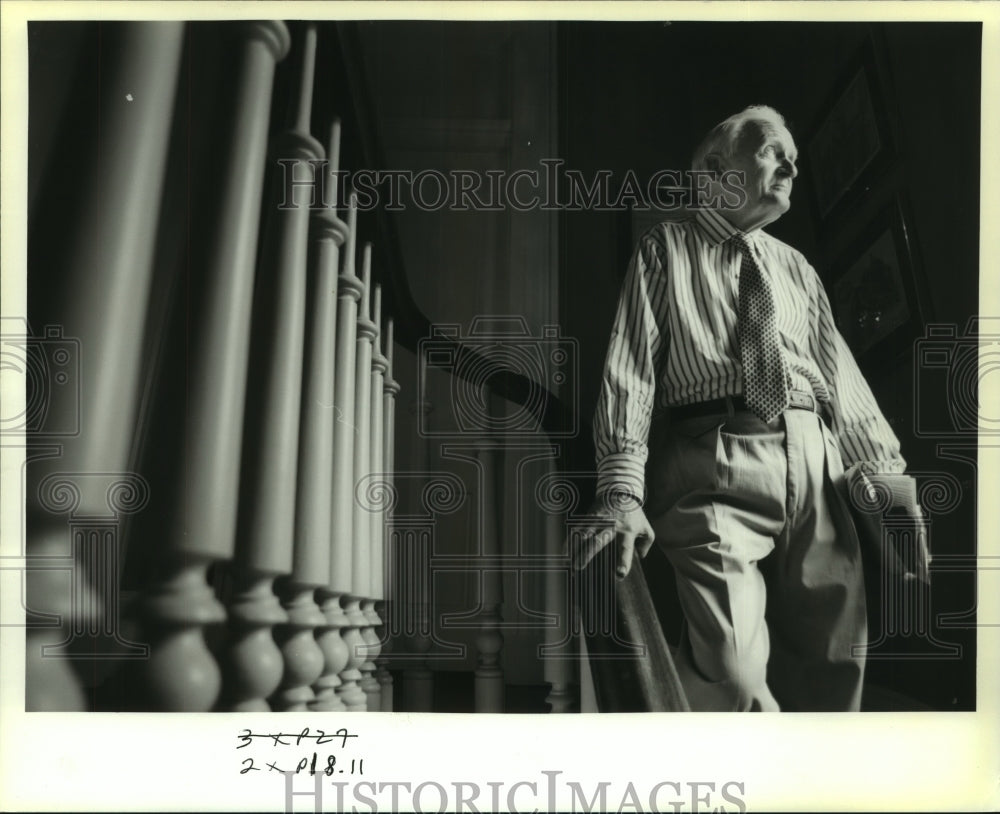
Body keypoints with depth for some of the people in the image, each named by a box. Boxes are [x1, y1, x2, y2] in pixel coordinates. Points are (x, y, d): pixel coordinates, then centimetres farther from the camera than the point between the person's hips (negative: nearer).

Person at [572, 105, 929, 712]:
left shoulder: (795, 267, 24)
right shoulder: (667, 250, 9)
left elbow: (839, 371, 18)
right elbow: (631, 369, -1)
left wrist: (886, 467, 2)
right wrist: (623, 493, -14)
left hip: (814, 463, 6)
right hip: (718, 461, -5)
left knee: (833, 667, 2)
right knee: (734, 676, -23)